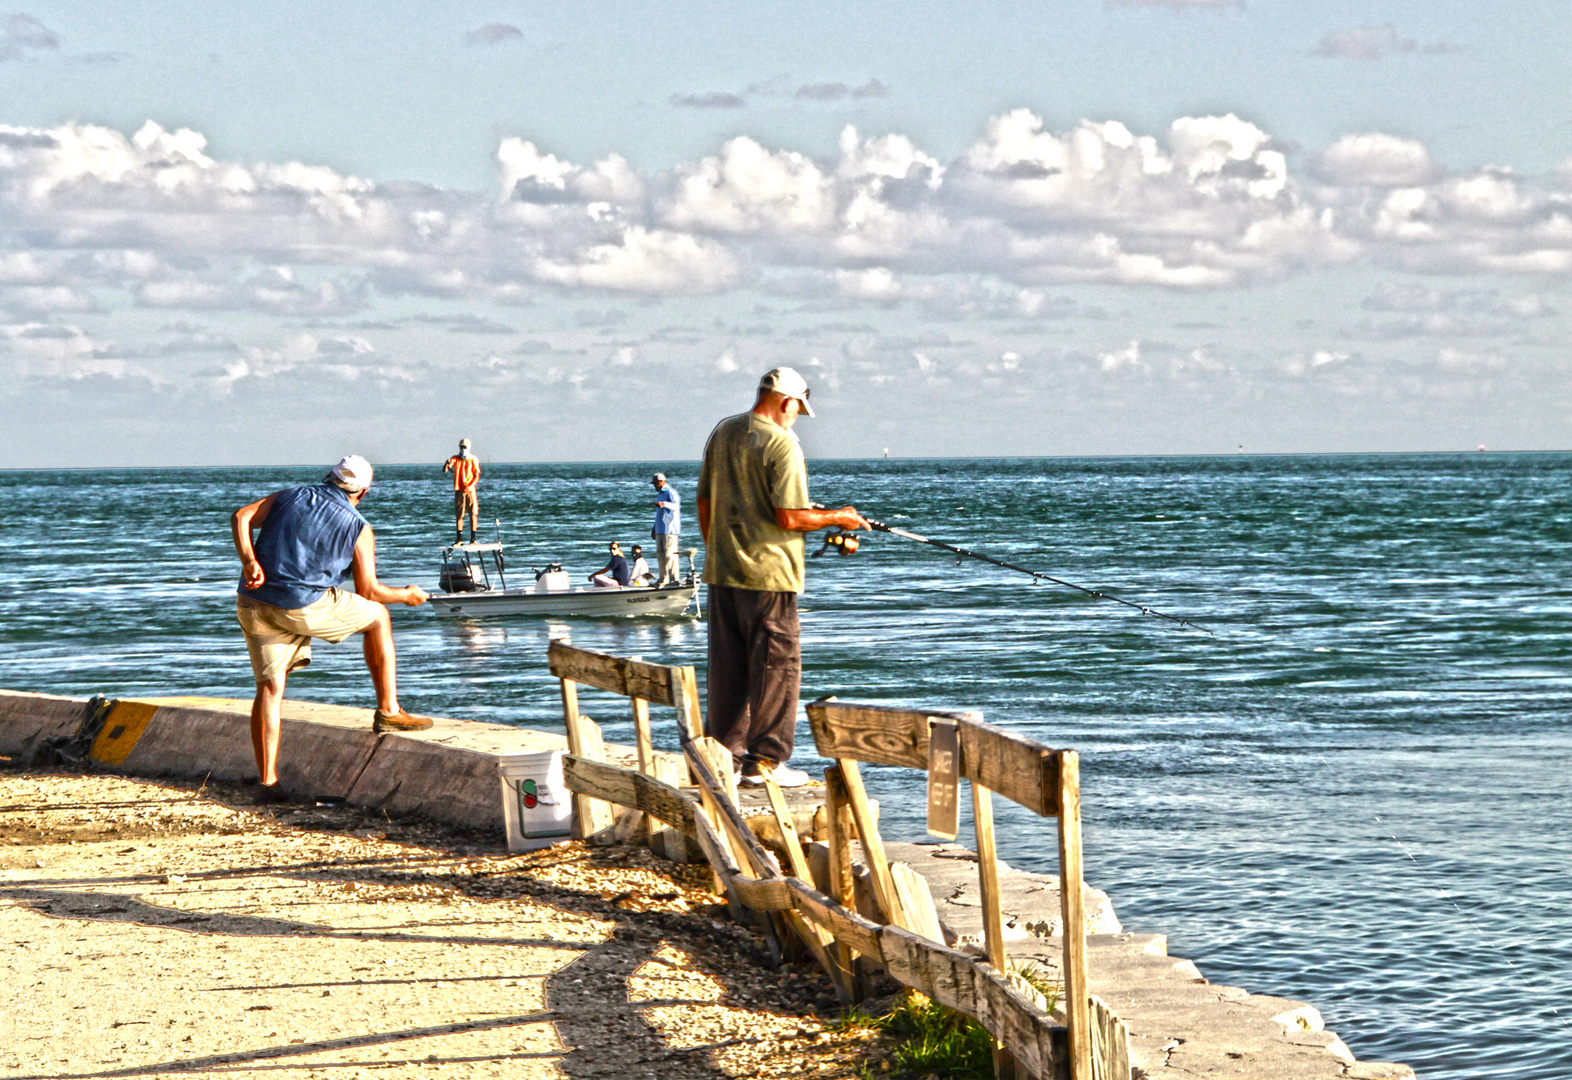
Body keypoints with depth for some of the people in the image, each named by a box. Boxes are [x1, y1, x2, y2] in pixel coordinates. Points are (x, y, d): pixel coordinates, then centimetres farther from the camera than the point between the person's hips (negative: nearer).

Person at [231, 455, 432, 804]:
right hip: (305, 608, -4)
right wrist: (407, 595, 24)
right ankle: (388, 710, 21)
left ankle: (268, 781, 1)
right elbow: (368, 590, 6)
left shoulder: (291, 497, 18)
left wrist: (248, 561, -9)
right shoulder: (358, 528, 7)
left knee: (270, 687, 8)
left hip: (253, 602, 4)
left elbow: (241, 517, 2)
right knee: (377, 617, 19)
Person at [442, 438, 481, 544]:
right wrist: (447, 463, -24)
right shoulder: (455, 459, 8)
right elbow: (444, 470, -2)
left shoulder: (473, 459, 2)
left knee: (473, 514, -8)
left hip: (470, 490, -2)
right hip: (459, 490, 2)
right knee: (459, 515, 5)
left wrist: (471, 485, -17)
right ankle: (459, 539, 10)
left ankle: (472, 539, -6)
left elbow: (477, 476, 0)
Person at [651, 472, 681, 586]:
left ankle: (674, 578, -12)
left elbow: (676, 505, -27)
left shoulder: (670, 492, -8)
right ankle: (663, 579, 16)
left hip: (669, 530, -10)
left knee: (670, 555, -12)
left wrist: (664, 504, -46)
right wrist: (654, 529, 31)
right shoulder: (659, 494, 23)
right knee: (660, 555, 10)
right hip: (660, 530, 10)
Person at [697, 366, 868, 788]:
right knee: (776, 665, 1)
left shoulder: (722, 433, 10)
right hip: (767, 573, -7)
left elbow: (704, 503, 15)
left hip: (722, 572, 8)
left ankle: (725, 757, 15)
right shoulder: (781, 444, -14)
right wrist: (838, 517, -2)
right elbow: (789, 517, -17)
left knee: (727, 667, 11)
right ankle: (764, 760, 1)